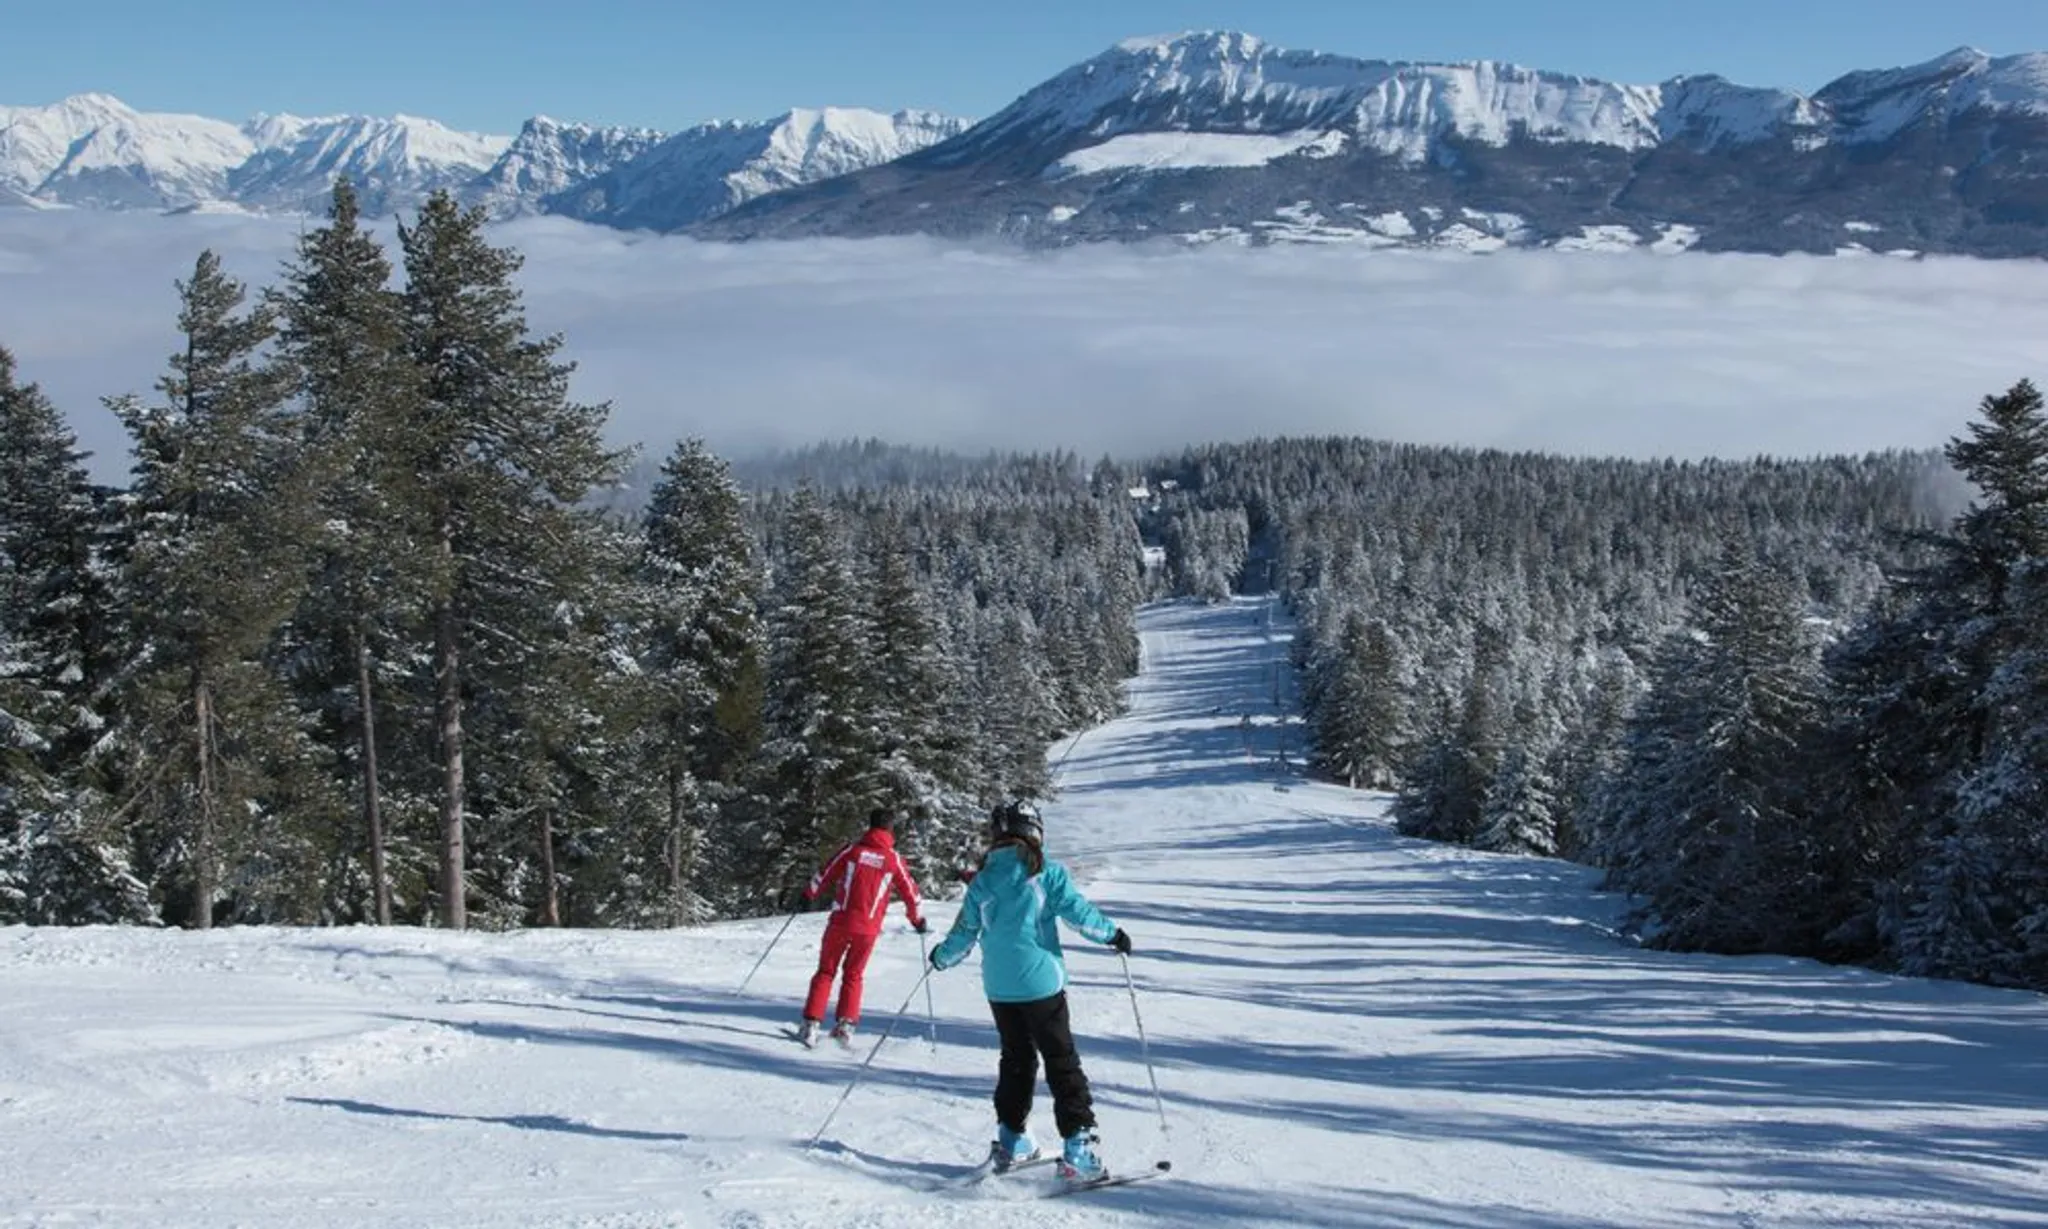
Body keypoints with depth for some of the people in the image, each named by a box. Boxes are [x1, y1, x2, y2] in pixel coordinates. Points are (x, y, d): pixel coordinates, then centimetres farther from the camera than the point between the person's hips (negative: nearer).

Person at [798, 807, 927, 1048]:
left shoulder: (853, 850, -1)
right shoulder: (893, 860, -1)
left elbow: (824, 873, 5)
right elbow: (909, 891, 7)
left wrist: (808, 895, 22)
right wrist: (918, 919, 22)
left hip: (840, 922, 0)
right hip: (867, 928, 0)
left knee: (826, 972, 10)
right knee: (853, 976, 16)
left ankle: (811, 1024, 1)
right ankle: (845, 1025, 3)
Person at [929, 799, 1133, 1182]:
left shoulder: (983, 881, 4)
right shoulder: (1045, 872, -7)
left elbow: (964, 933, 9)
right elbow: (1077, 910, -11)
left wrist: (942, 957, 29)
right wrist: (1113, 934, 5)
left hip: (999, 988, 4)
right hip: (1040, 982, -4)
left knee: (1016, 1060, 19)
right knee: (1062, 1062, -1)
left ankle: (1011, 1140, 22)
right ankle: (1077, 1144, -9)